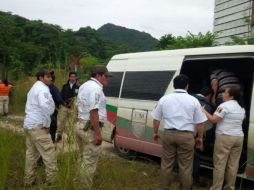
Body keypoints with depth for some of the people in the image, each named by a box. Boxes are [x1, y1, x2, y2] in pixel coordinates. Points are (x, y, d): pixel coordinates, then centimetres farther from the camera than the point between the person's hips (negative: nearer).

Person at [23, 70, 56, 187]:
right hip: (38, 125, -10)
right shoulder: (43, 88, -11)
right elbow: (44, 105, -28)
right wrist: (47, 123, -19)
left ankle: (29, 180, 22)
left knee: (31, 154, 15)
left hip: (28, 124, 10)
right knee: (49, 153, -7)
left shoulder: (34, 88, 22)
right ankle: (52, 180, -4)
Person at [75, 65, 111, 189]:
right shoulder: (96, 88, -17)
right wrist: (98, 133, -22)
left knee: (85, 160, 20)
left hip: (81, 125, 10)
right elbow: (93, 112, -23)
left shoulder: (84, 86, 16)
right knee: (89, 162, 0)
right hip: (90, 128, -10)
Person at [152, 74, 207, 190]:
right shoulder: (193, 100, -2)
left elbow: (156, 119, 10)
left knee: (166, 164, 14)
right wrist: (200, 138, 13)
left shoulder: (164, 99, 4)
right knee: (185, 166, 8)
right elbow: (200, 122, 0)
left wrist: (155, 133, 23)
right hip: (186, 136, -2)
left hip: (168, 134, 2)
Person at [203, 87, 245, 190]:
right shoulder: (242, 108, 15)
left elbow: (214, 119, -13)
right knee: (233, 164, 11)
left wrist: (204, 111, -2)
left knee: (219, 164, -1)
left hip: (225, 137, -7)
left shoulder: (224, 105, -11)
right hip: (239, 137, 7)